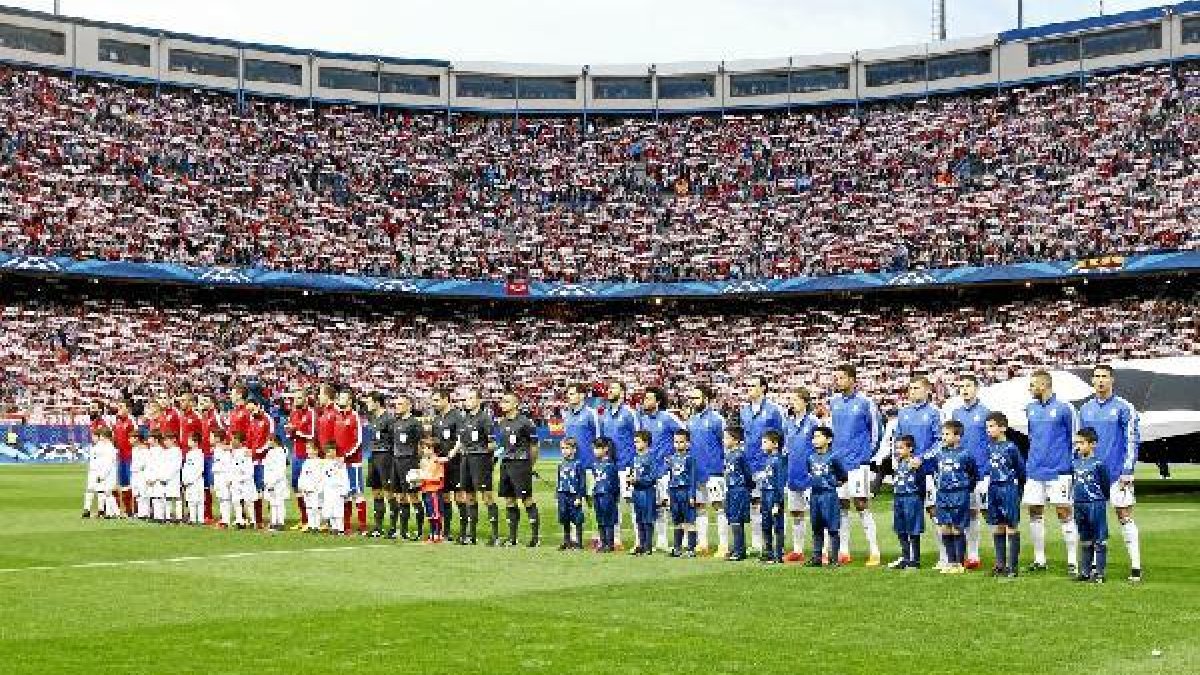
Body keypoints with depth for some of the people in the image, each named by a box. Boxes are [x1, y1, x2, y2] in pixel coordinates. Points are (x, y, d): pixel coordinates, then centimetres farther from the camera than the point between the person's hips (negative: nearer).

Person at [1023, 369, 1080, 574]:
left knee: (1064, 513, -4)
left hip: (1058, 471, -6)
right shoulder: (1030, 409, 12)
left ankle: (1073, 560, 1)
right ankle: (1039, 560, 16)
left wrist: (1074, 466, -3)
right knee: (1035, 514, 7)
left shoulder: (1064, 408, -6)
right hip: (1034, 471, 6)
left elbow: (1075, 438, -2)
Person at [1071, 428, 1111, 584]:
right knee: (1085, 540, 14)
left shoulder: (1098, 463, -10)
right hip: (1079, 505, 7)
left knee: (1099, 540, -2)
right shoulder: (1075, 463, 9)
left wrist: (1102, 499, 2)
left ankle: (1099, 572, 1)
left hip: (1096, 504, -7)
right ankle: (1086, 571, 21)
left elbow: (1106, 485, -4)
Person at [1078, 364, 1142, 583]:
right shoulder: (1085, 409, 11)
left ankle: (1136, 567, -1)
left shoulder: (1124, 407, -3)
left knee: (1125, 518, -4)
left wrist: (1127, 471, -10)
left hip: (1117, 474, -5)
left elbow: (1132, 440, -5)